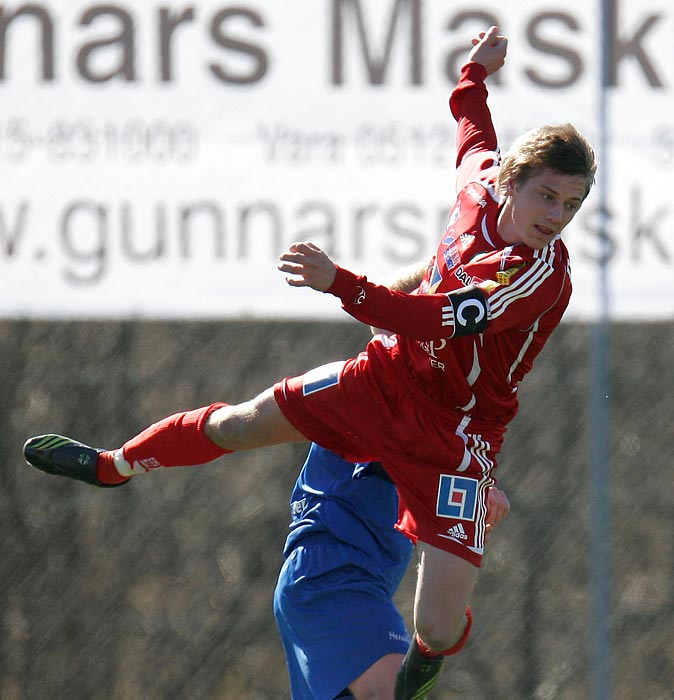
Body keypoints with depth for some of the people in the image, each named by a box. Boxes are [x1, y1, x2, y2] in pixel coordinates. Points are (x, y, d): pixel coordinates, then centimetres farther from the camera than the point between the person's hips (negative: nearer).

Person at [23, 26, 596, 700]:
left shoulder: (544, 272, -30)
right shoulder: (484, 182, -9)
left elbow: (437, 319, -40)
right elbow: (475, 137, 19)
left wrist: (340, 283, -47)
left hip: (453, 435, -6)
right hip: (388, 377, 6)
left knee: (440, 629, -14)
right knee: (241, 425, 16)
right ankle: (111, 466, 46)